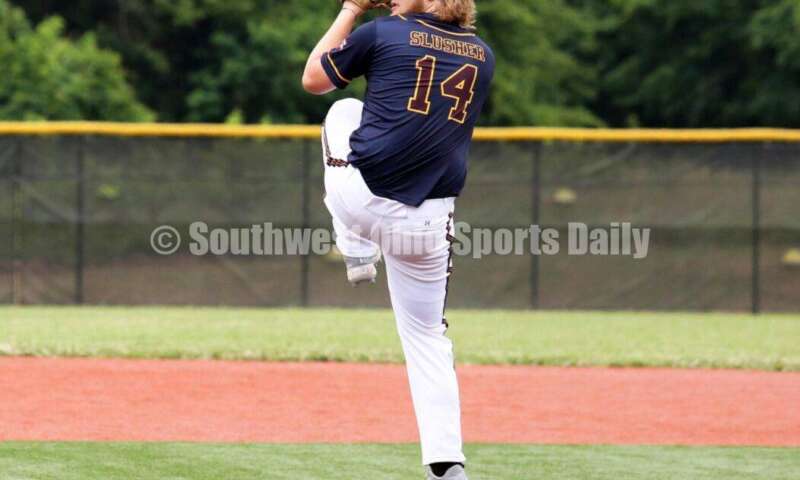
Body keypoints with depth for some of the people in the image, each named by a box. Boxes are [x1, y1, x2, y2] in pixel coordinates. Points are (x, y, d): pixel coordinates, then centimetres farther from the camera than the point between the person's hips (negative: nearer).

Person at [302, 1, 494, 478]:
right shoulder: (483, 55, 11)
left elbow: (313, 79, 12)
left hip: (358, 200, -3)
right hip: (426, 223, 3)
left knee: (346, 109, 28)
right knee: (426, 336, 16)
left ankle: (357, 253, 22)